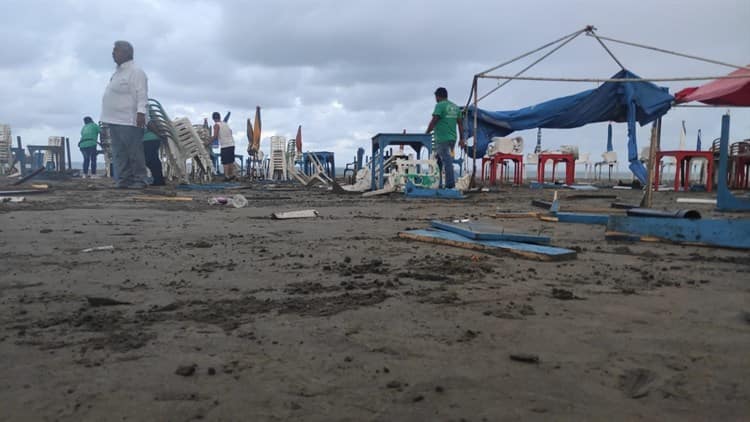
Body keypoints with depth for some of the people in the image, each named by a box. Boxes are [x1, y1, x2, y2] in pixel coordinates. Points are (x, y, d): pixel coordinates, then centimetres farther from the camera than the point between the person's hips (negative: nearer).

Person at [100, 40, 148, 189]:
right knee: (119, 154, 8)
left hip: (129, 121, -9)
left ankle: (139, 180, -2)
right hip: (115, 121, 9)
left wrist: (141, 112, -25)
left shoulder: (135, 72, -6)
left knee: (134, 152, -7)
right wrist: (108, 120, 23)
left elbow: (141, 95, -14)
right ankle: (122, 180, 11)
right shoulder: (118, 72, 22)